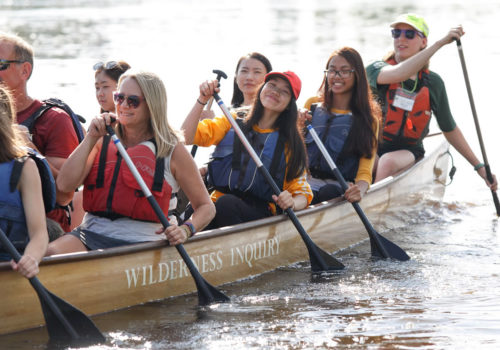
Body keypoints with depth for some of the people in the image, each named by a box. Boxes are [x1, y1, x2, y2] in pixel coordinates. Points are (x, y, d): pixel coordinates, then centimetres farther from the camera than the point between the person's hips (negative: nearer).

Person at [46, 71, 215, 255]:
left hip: (142, 241, -2)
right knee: (51, 253, -28)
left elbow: (206, 206, 7)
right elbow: (64, 184, -1)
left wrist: (185, 230, -15)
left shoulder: (172, 150, 3)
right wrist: (91, 138, -2)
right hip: (93, 232, 2)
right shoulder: (103, 142, 12)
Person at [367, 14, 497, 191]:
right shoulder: (376, 69, -4)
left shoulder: (433, 83, 4)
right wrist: (440, 43, -33)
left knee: (388, 162, -34)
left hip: (409, 152, 1)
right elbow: (398, 74, -29)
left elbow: (450, 129, 15)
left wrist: (479, 166, 14)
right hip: (372, 149, -1)